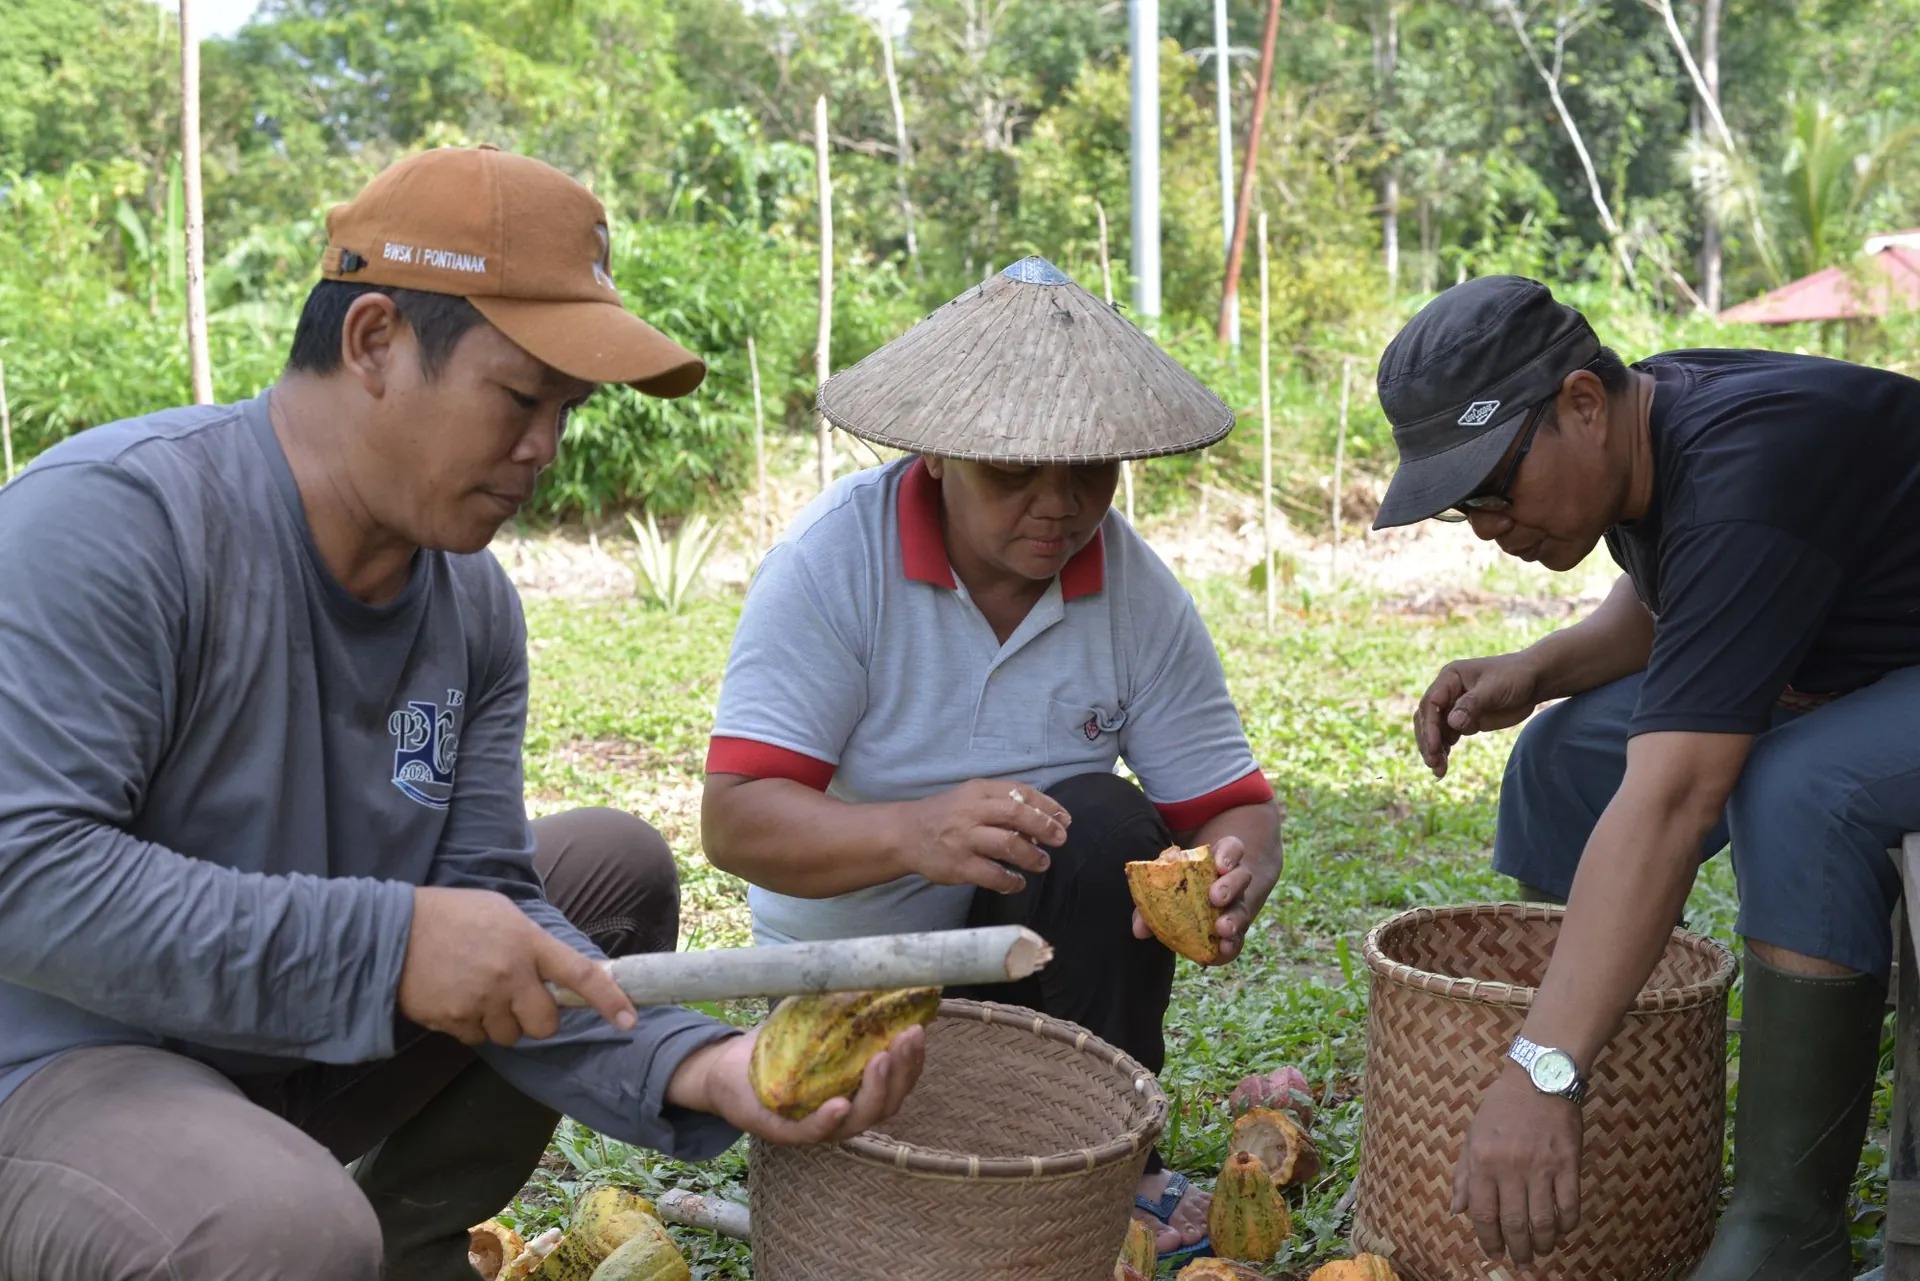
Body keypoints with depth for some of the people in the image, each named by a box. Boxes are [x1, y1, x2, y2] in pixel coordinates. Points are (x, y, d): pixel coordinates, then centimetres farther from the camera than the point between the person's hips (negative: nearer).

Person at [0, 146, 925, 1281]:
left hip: (307, 1052, 8)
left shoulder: (475, 602, 1)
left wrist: (698, 1068, -19)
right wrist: (383, 942, -30)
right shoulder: (113, 519, -20)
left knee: (617, 865, 9)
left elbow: (481, 906, -4)